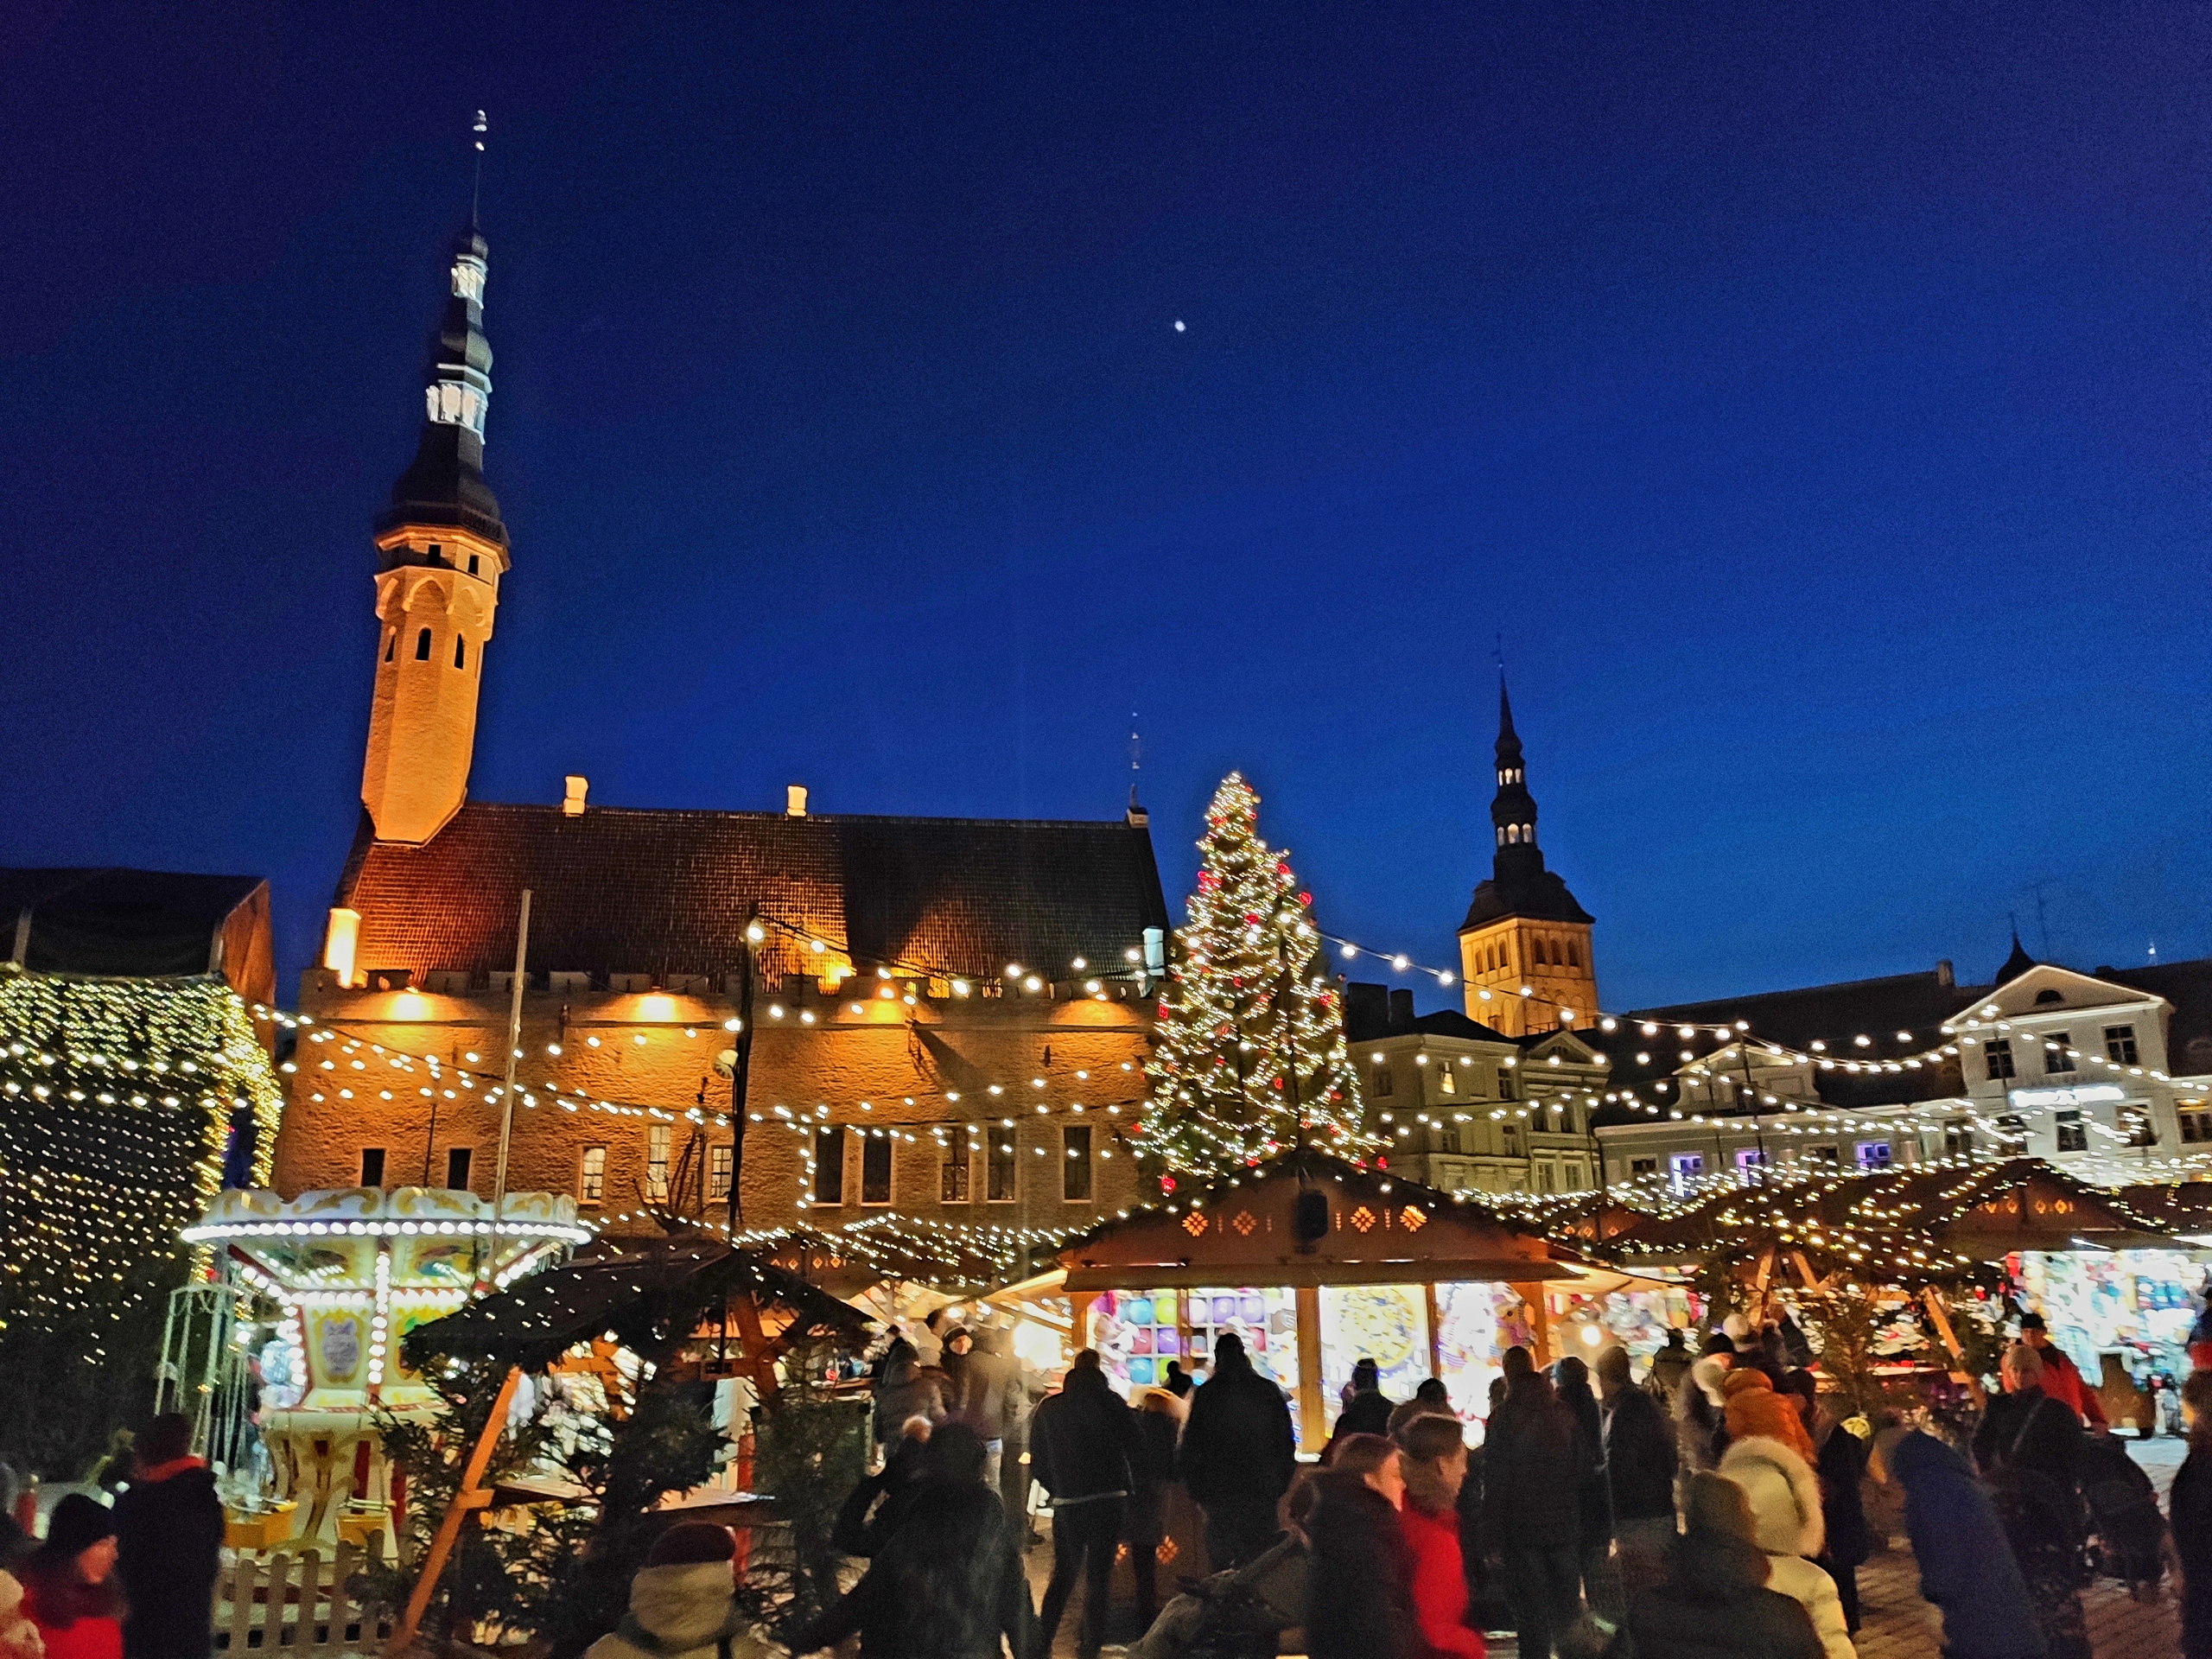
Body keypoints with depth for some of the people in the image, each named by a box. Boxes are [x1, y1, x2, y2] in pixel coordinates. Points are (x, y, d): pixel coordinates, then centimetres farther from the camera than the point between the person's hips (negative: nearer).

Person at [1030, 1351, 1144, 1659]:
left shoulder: (1047, 1408, 3)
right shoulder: (1111, 1402, -3)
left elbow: (1037, 1462, 5)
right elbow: (1136, 1452, -3)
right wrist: (1126, 1486, 13)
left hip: (1067, 1506, 2)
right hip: (1111, 1502, -2)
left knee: (1063, 1575, 16)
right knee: (1098, 1578, 8)